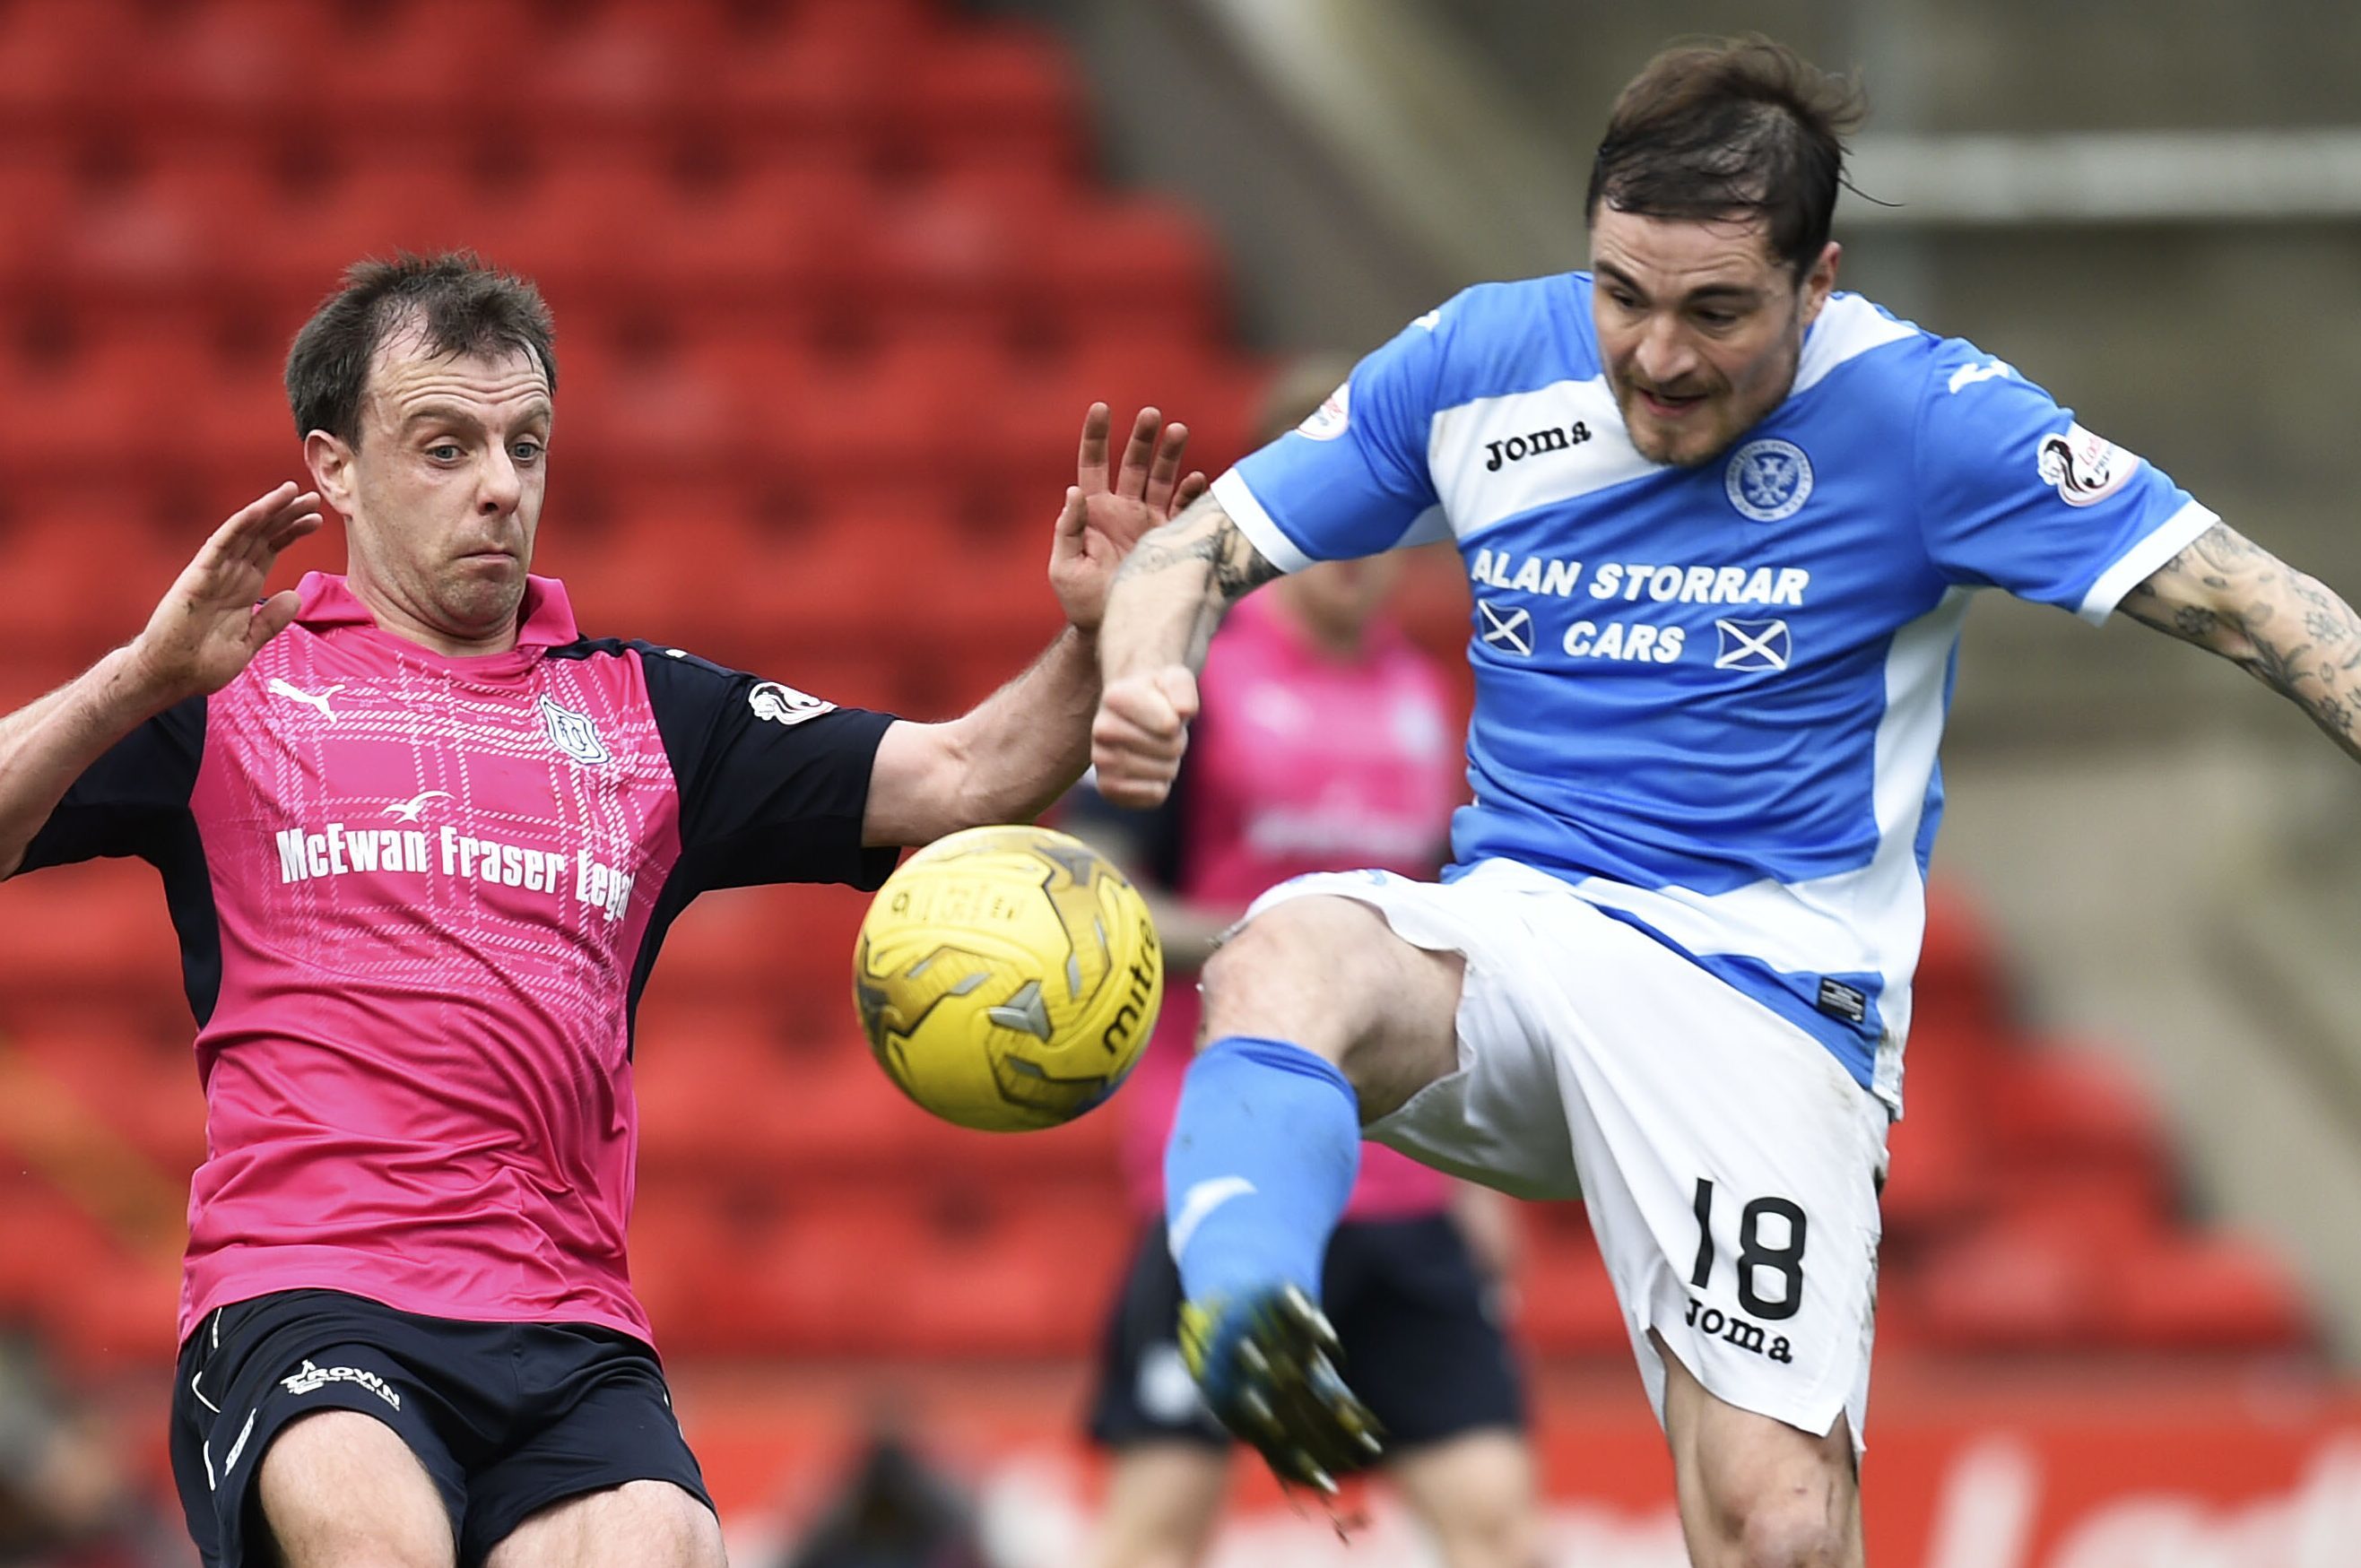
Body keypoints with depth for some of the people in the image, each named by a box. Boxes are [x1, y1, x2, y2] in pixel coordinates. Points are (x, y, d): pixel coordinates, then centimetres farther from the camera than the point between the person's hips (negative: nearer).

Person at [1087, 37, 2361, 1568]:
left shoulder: (1921, 418, -6)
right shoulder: (1479, 363, 4)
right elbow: (1206, 545, 10)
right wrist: (1148, 680, -12)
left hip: (1762, 995, -2)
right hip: (1506, 935, 2)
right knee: (1286, 958, -35)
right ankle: (1249, 1333, -63)